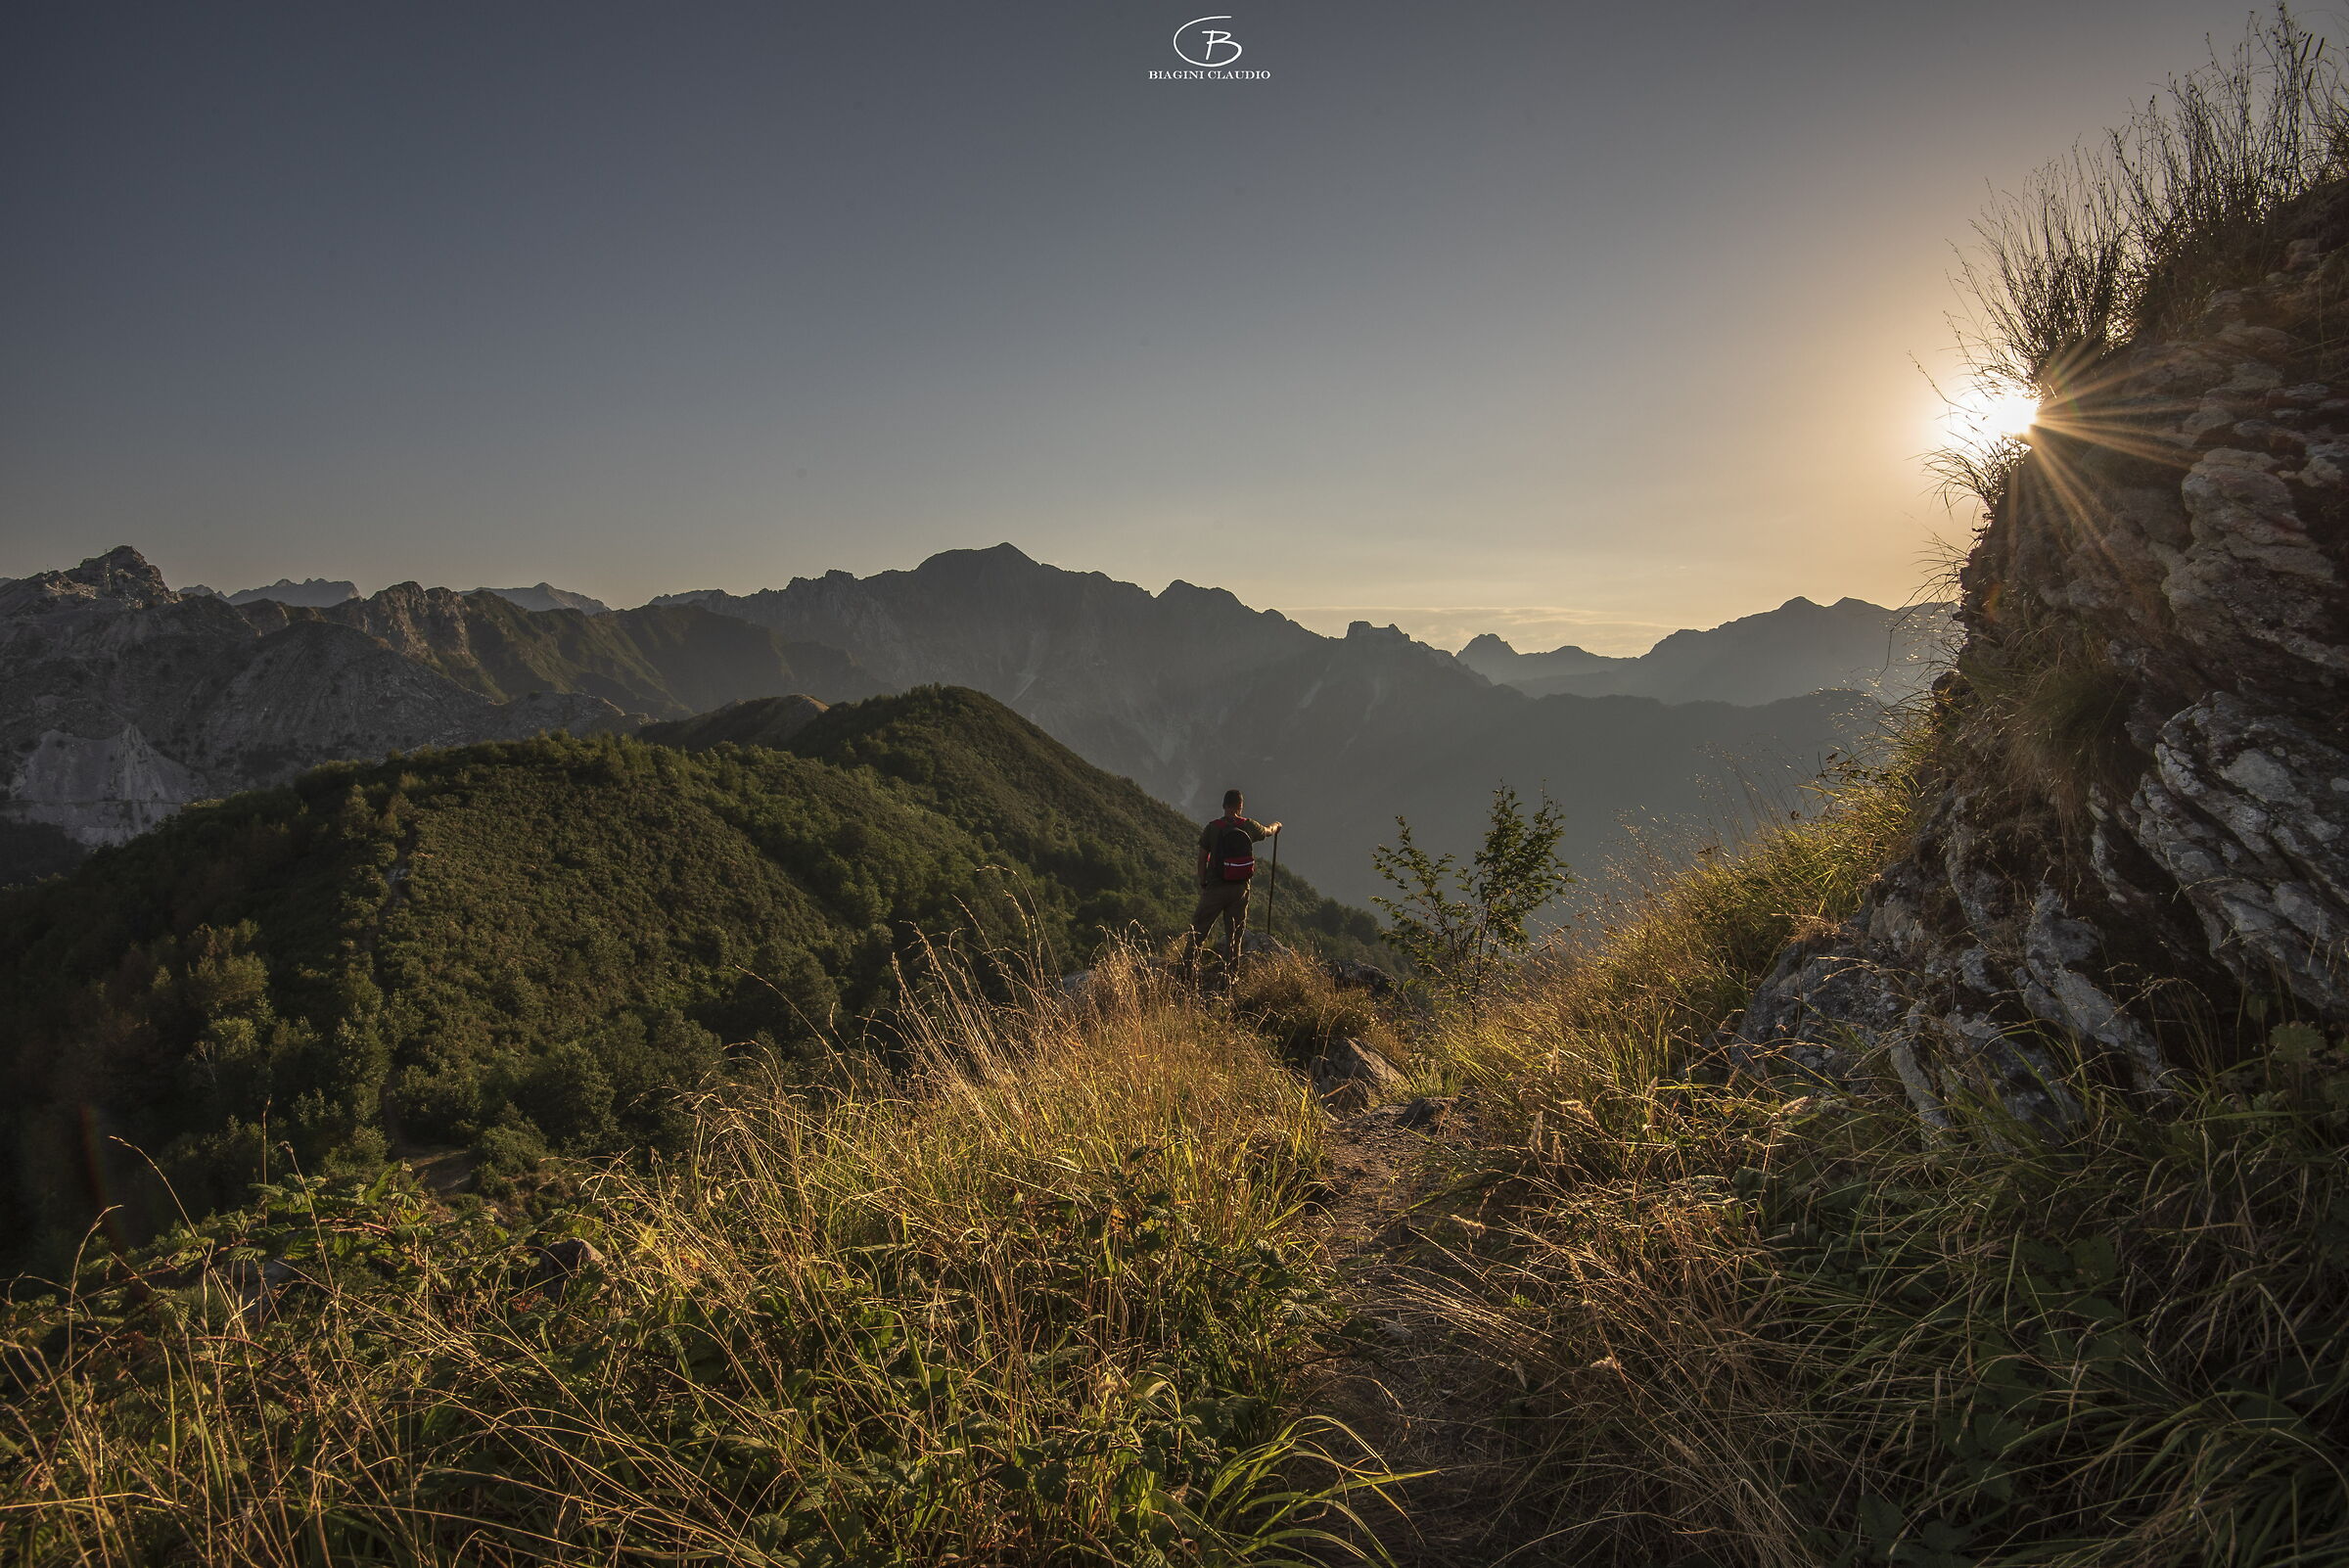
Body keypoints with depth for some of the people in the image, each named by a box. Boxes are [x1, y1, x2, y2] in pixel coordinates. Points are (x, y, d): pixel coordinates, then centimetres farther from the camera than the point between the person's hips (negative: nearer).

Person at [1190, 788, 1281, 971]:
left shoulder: (1212, 828, -6)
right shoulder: (1249, 826, 0)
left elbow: (1202, 859, -1)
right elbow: (1267, 831, 22)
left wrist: (1202, 884, 12)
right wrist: (1276, 825, 46)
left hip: (1216, 887, -2)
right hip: (1241, 887, 2)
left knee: (1199, 929, 4)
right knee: (1234, 932, 12)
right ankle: (1230, 972, 14)